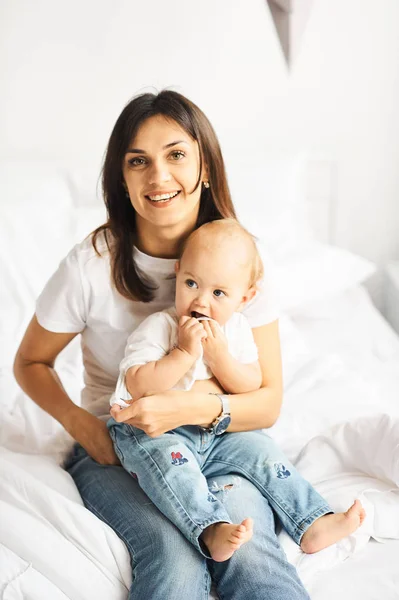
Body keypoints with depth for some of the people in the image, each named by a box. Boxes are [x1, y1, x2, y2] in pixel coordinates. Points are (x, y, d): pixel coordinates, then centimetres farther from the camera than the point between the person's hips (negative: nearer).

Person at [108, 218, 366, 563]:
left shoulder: (236, 328, 2)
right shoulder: (157, 328, -14)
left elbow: (252, 387, -3)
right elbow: (138, 386, -25)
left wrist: (219, 355, -19)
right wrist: (185, 353, -29)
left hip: (215, 435, 5)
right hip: (153, 433, -5)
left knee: (261, 450, -10)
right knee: (169, 458, -34)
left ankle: (313, 525, -8)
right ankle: (213, 532, -49)